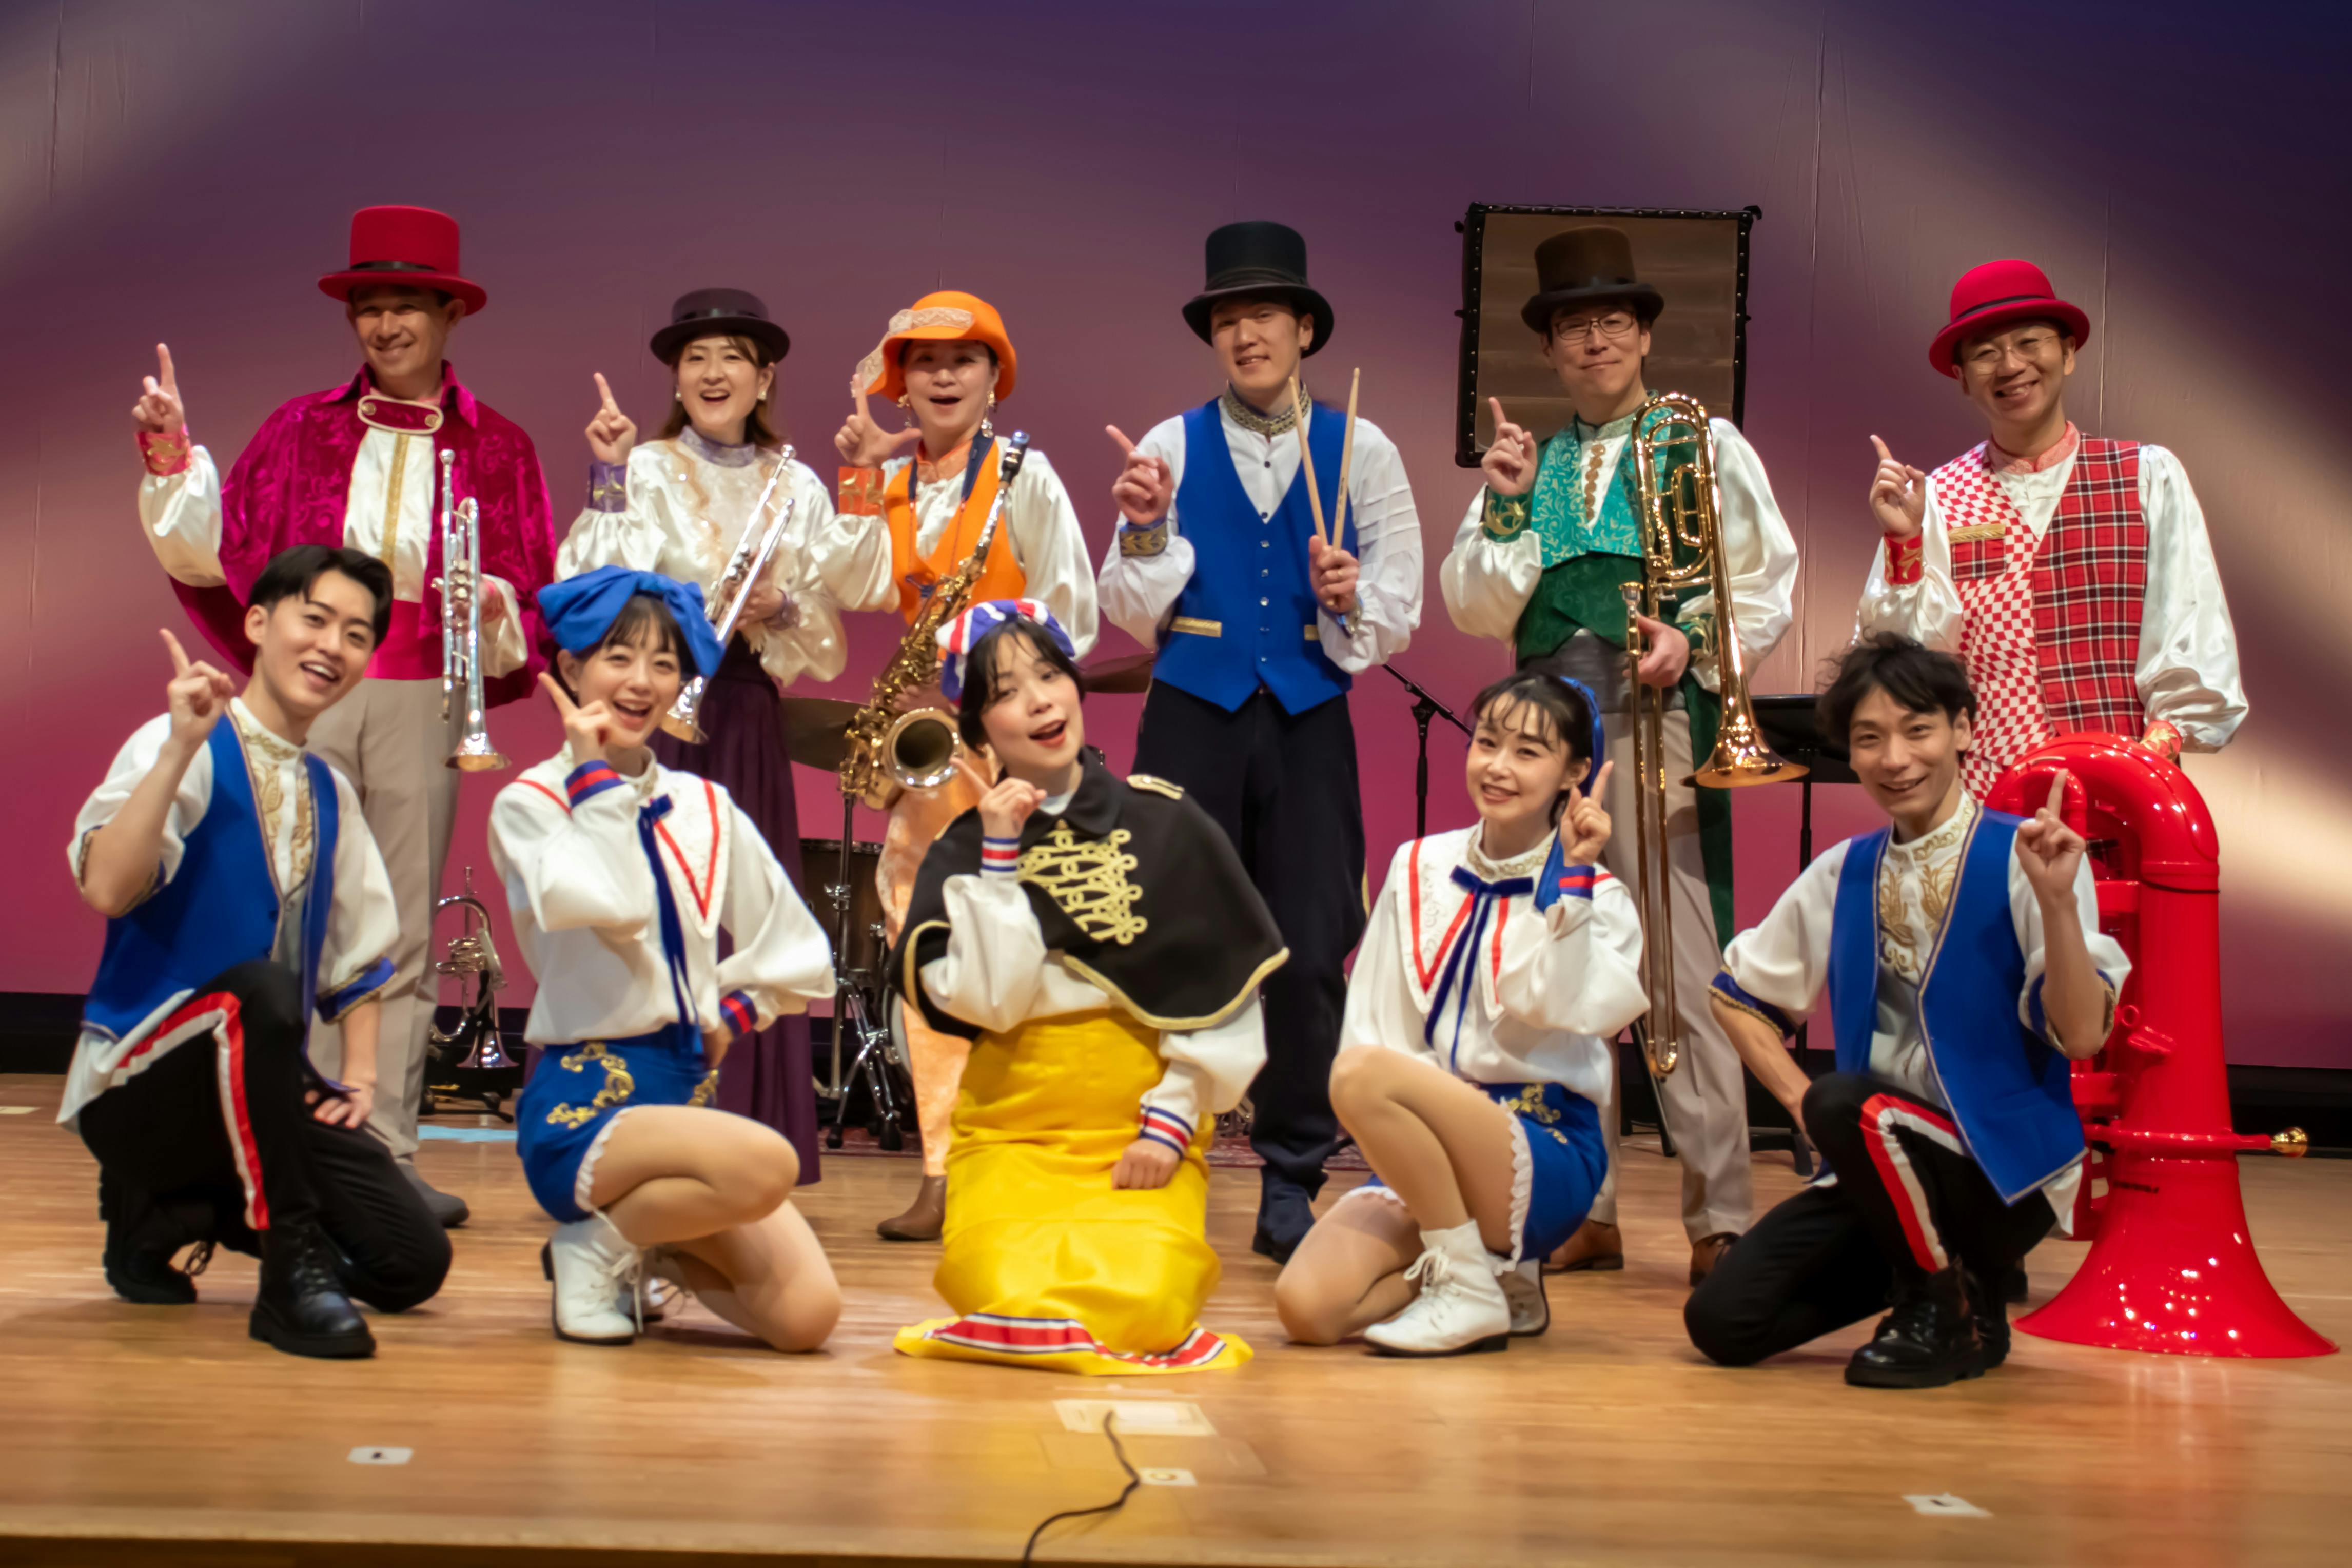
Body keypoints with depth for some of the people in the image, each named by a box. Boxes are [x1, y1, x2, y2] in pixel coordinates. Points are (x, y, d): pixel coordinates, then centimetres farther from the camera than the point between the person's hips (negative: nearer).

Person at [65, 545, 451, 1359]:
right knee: (261, 991, -38)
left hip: (256, 1083, 7)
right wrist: (180, 749, -29)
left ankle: (173, 1212, 13)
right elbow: (108, 890, -26)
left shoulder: (330, 794, 11)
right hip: (139, 1084, -7)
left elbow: (361, 954, 20)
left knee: (413, 1264, -8)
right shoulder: (182, 749, -9)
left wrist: (359, 1073, 6)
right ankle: (292, 1276, -26)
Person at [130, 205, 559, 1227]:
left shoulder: (496, 451, 8)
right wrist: (173, 459, -4)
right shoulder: (301, 432, 9)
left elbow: (536, 607, 4)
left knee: (406, 934, 3)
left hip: (423, 703, 0)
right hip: (307, 694, 0)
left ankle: (386, 1153, 9)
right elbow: (214, 553, 5)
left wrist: (500, 612, -17)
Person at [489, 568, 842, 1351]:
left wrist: (725, 1017, 4)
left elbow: (799, 957, 17)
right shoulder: (529, 803, -3)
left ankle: (655, 1250, 14)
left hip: (689, 1090, 6)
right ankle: (595, 1245, -7)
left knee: (807, 1314, -14)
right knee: (765, 1163, -35)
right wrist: (594, 775, -11)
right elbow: (609, 905, -23)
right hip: (583, 1094, -5)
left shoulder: (704, 809, 12)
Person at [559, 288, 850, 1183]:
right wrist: (606, 479, -18)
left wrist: (780, 615, -9)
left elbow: (826, 644, 10)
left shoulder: (799, 489, 12)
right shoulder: (643, 472, 3)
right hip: (648, 720, -3)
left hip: (748, 731, 3)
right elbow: (592, 590, -13)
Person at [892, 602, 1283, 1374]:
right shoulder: (965, 850, 7)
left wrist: (1171, 1118, -5)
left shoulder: (1164, 823, 4)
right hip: (1010, 1133, 0)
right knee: (1003, 1296, -26)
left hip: (1143, 1133, 0)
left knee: (1141, 1302, -25)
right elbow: (984, 999, -8)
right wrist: (1001, 859, -9)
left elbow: (1227, 991, 2)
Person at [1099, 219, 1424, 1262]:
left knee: (1311, 952, -2)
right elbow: (1131, 610, 6)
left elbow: (1399, 614, 6)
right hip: (1193, 715, 0)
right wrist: (1146, 530, -12)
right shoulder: (1169, 447, 8)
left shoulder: (1362, 452, 8)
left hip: (1308, 718, 0)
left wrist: (1352, 597, -14)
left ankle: (1291, 1186, 10)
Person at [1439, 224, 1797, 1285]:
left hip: (1661, 720, -4)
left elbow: (1767, 587, 5)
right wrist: (1504, 507, -2)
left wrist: (1694, 642, -11)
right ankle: (1582, 1212, 12)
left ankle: (1721, 1215, -5)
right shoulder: (1527, 463, 18)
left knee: (1685, 959, -9)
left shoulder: (1707, 445, 10)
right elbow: (1478, 611, 11)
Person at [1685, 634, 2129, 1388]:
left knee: (1848, 1102, -33)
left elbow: (2081, 1036, -17)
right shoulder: (1843, 874, 7)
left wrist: (2057, 902, -29)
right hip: (1881, 1167, 5)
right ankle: (1925, 1258, 14)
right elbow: (1738, 995, 18)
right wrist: (1800, 1098, 3)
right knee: (1720, 1322, -10)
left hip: (2006, 1173, -5)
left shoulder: (2020, 859, -9)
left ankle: (1954, 1308, -8)